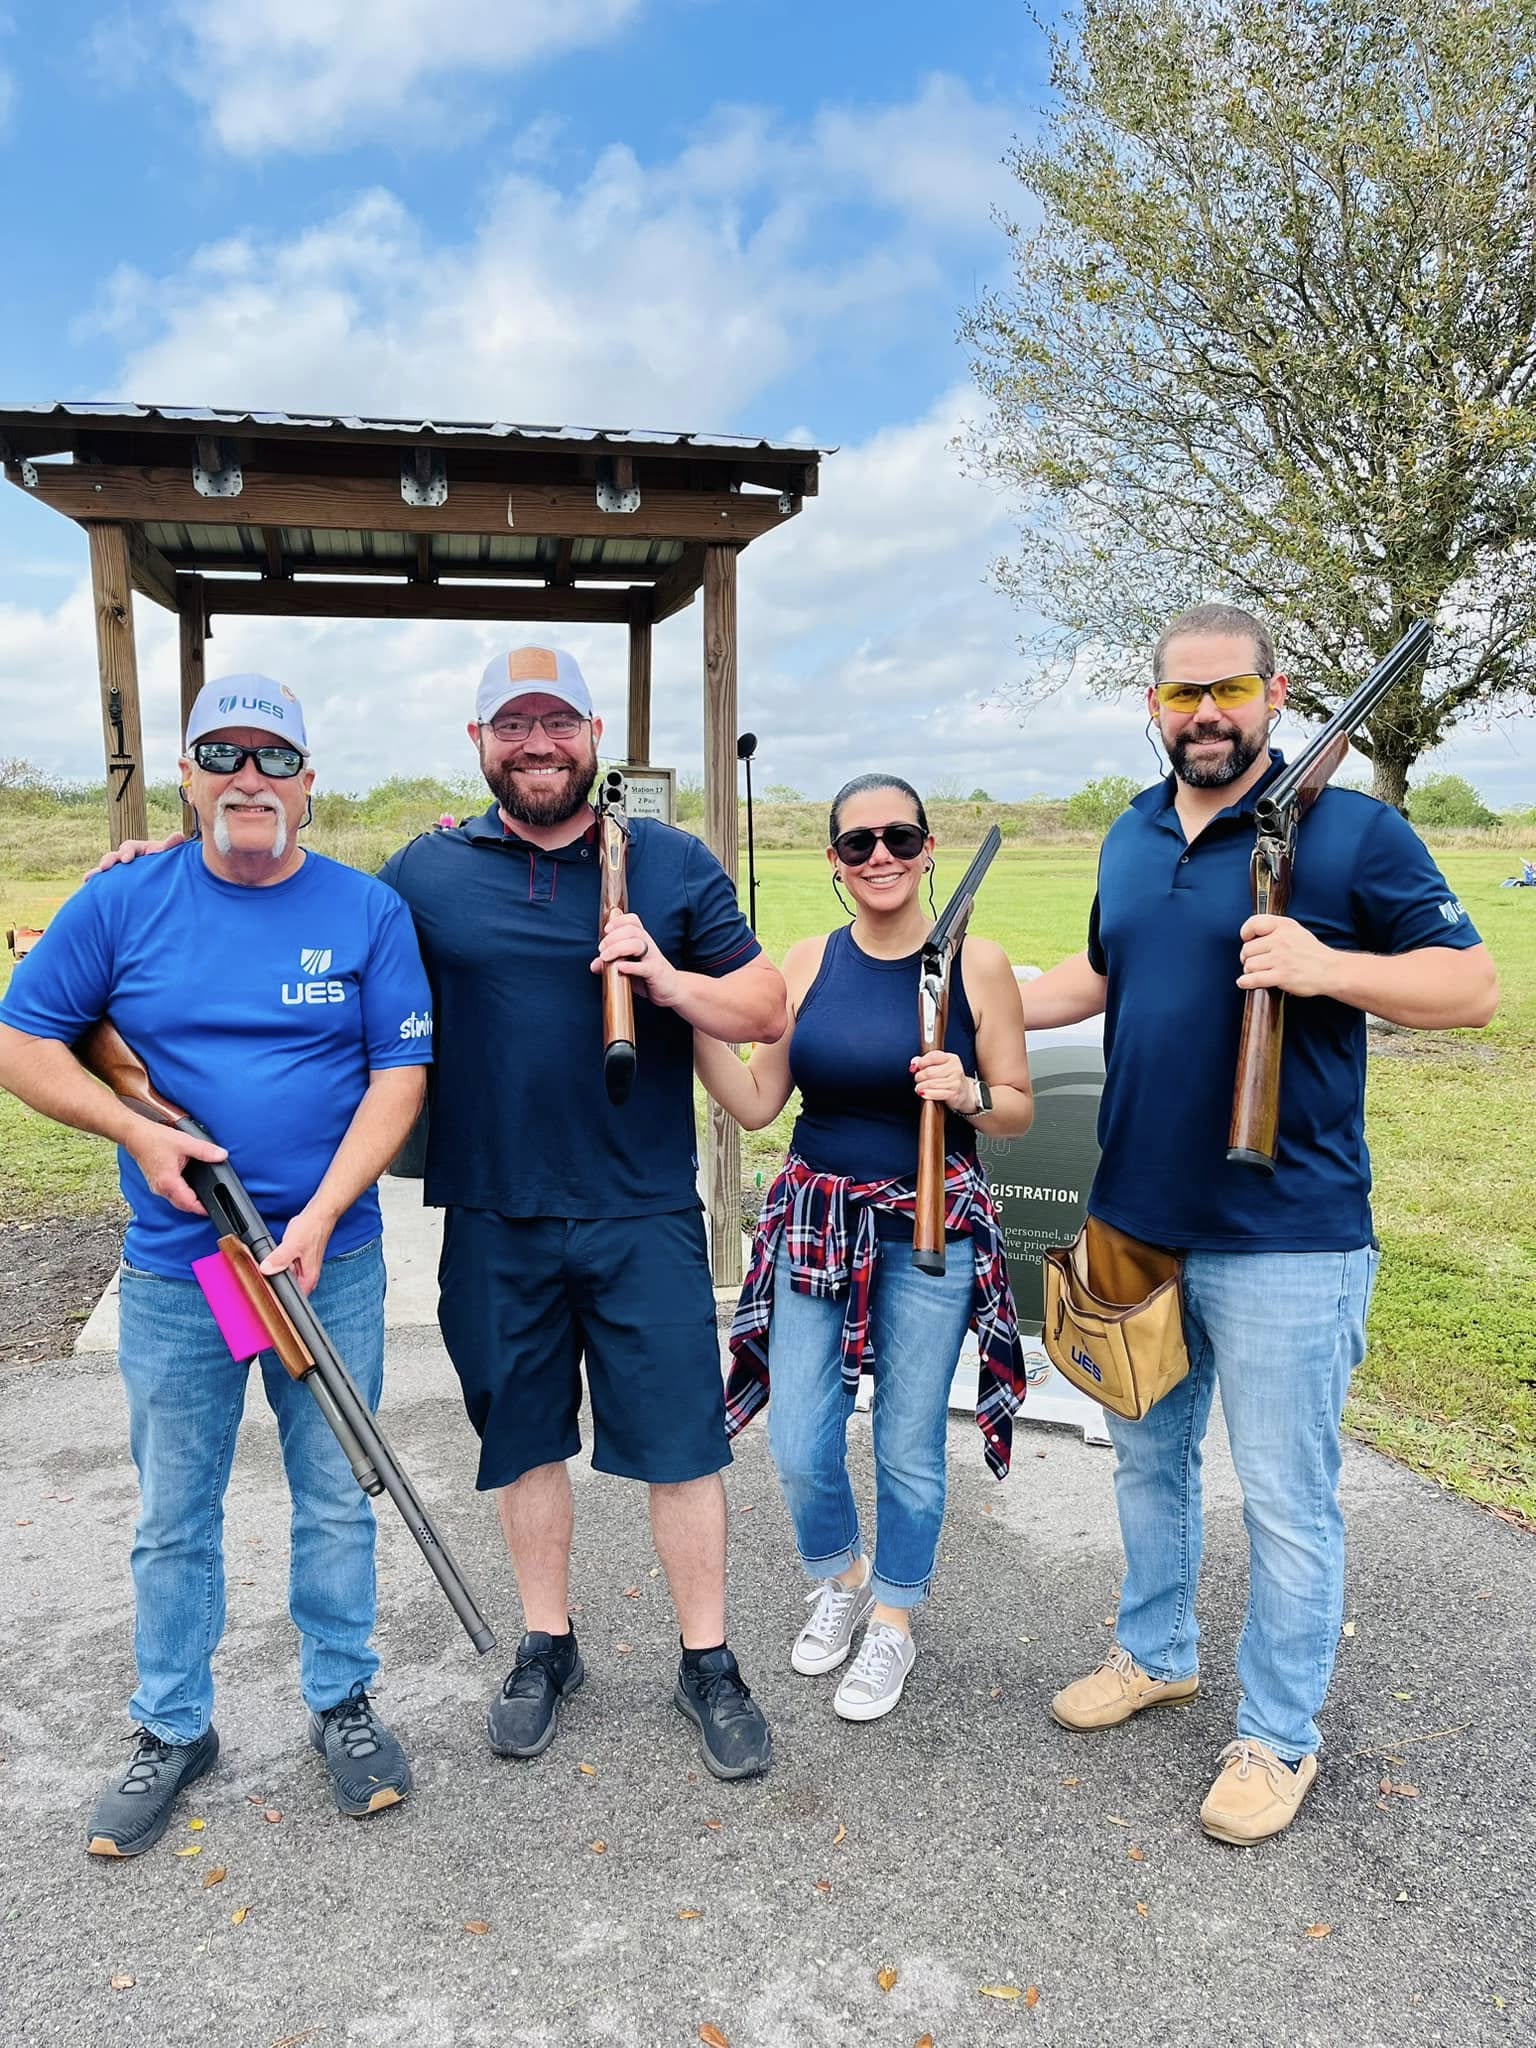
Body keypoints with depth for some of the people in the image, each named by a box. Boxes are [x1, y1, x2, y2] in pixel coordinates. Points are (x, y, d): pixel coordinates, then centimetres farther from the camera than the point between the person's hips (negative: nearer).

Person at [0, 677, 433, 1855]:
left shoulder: (368, 912, -3)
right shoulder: (123, 903, -1)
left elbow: (400, 1076, -6)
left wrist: (317, 1218, -16)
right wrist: (139, 1132, -12)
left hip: (332, 1266, 0)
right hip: (172, 1277, 1)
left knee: (336, 1501, 12)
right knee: (174, 1515, 14)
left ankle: (343, 1702, 33)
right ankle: (172, 1730, 34)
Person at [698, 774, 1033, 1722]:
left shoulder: (977, 963, -6)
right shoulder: (809, 963, 1)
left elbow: (1017, 1111, 1)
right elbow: (755, 1103, 1)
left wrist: (968, 1094, -20)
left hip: (931, 1232, -2)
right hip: (816, 1222, 2)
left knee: (909, 1447, 10)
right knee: (800, 1450, 6)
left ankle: (893, 1622, 36)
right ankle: (840, 1579, 39)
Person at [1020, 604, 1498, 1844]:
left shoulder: (1352, 831, -9)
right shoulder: (1130, 838, 9)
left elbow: (1472, 985, -10)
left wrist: (1328, 965, -26)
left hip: (1285, 1239, -6)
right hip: (1135, 1222, 6)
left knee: (1286, 1498, 7)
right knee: (1147, 1456, 21)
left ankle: (1279, 1737, 28)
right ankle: (1157, 1653, 44)